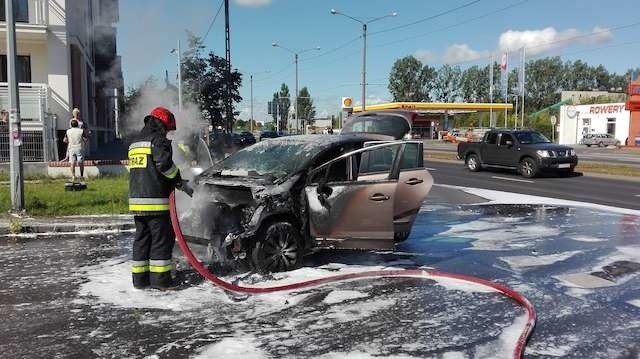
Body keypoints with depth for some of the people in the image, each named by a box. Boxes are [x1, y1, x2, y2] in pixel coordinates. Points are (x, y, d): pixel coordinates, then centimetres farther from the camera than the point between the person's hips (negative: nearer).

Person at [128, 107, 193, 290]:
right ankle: (160, 278, -2)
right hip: (156, 200, -9)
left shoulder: (135, 143, 22)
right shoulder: (158, 139, -6)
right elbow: (164, 164, -21)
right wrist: (180, 182, -10)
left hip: (136, 199, 9)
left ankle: (139, 278, 17)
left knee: (141, 239, 13)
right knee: (162, 238, -3)